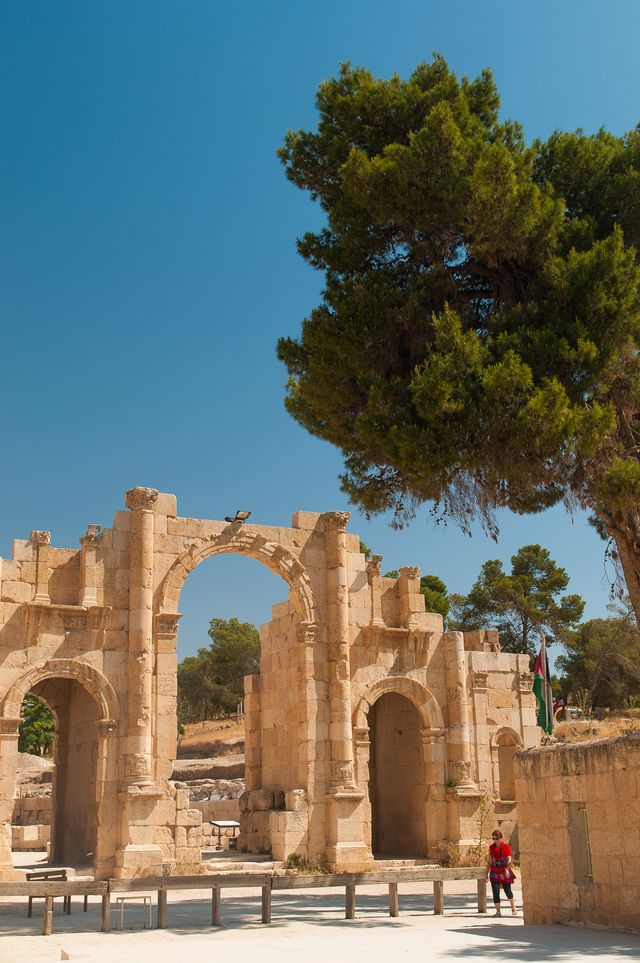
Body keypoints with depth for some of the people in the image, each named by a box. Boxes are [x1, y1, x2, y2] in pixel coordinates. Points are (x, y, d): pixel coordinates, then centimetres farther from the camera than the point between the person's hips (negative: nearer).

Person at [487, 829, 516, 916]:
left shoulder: (506, 846, -4)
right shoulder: (491, 847, 5)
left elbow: (509, 860, -10)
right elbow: (489, 861, 11)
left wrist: (507, 868, -27)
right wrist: (487, 873, 10)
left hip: (504, 872, -2)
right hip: (495, 873, 2)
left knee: (508, 891, 3)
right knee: (495, 892, -7)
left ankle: (513, 908, 29)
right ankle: (498, 911, 1)